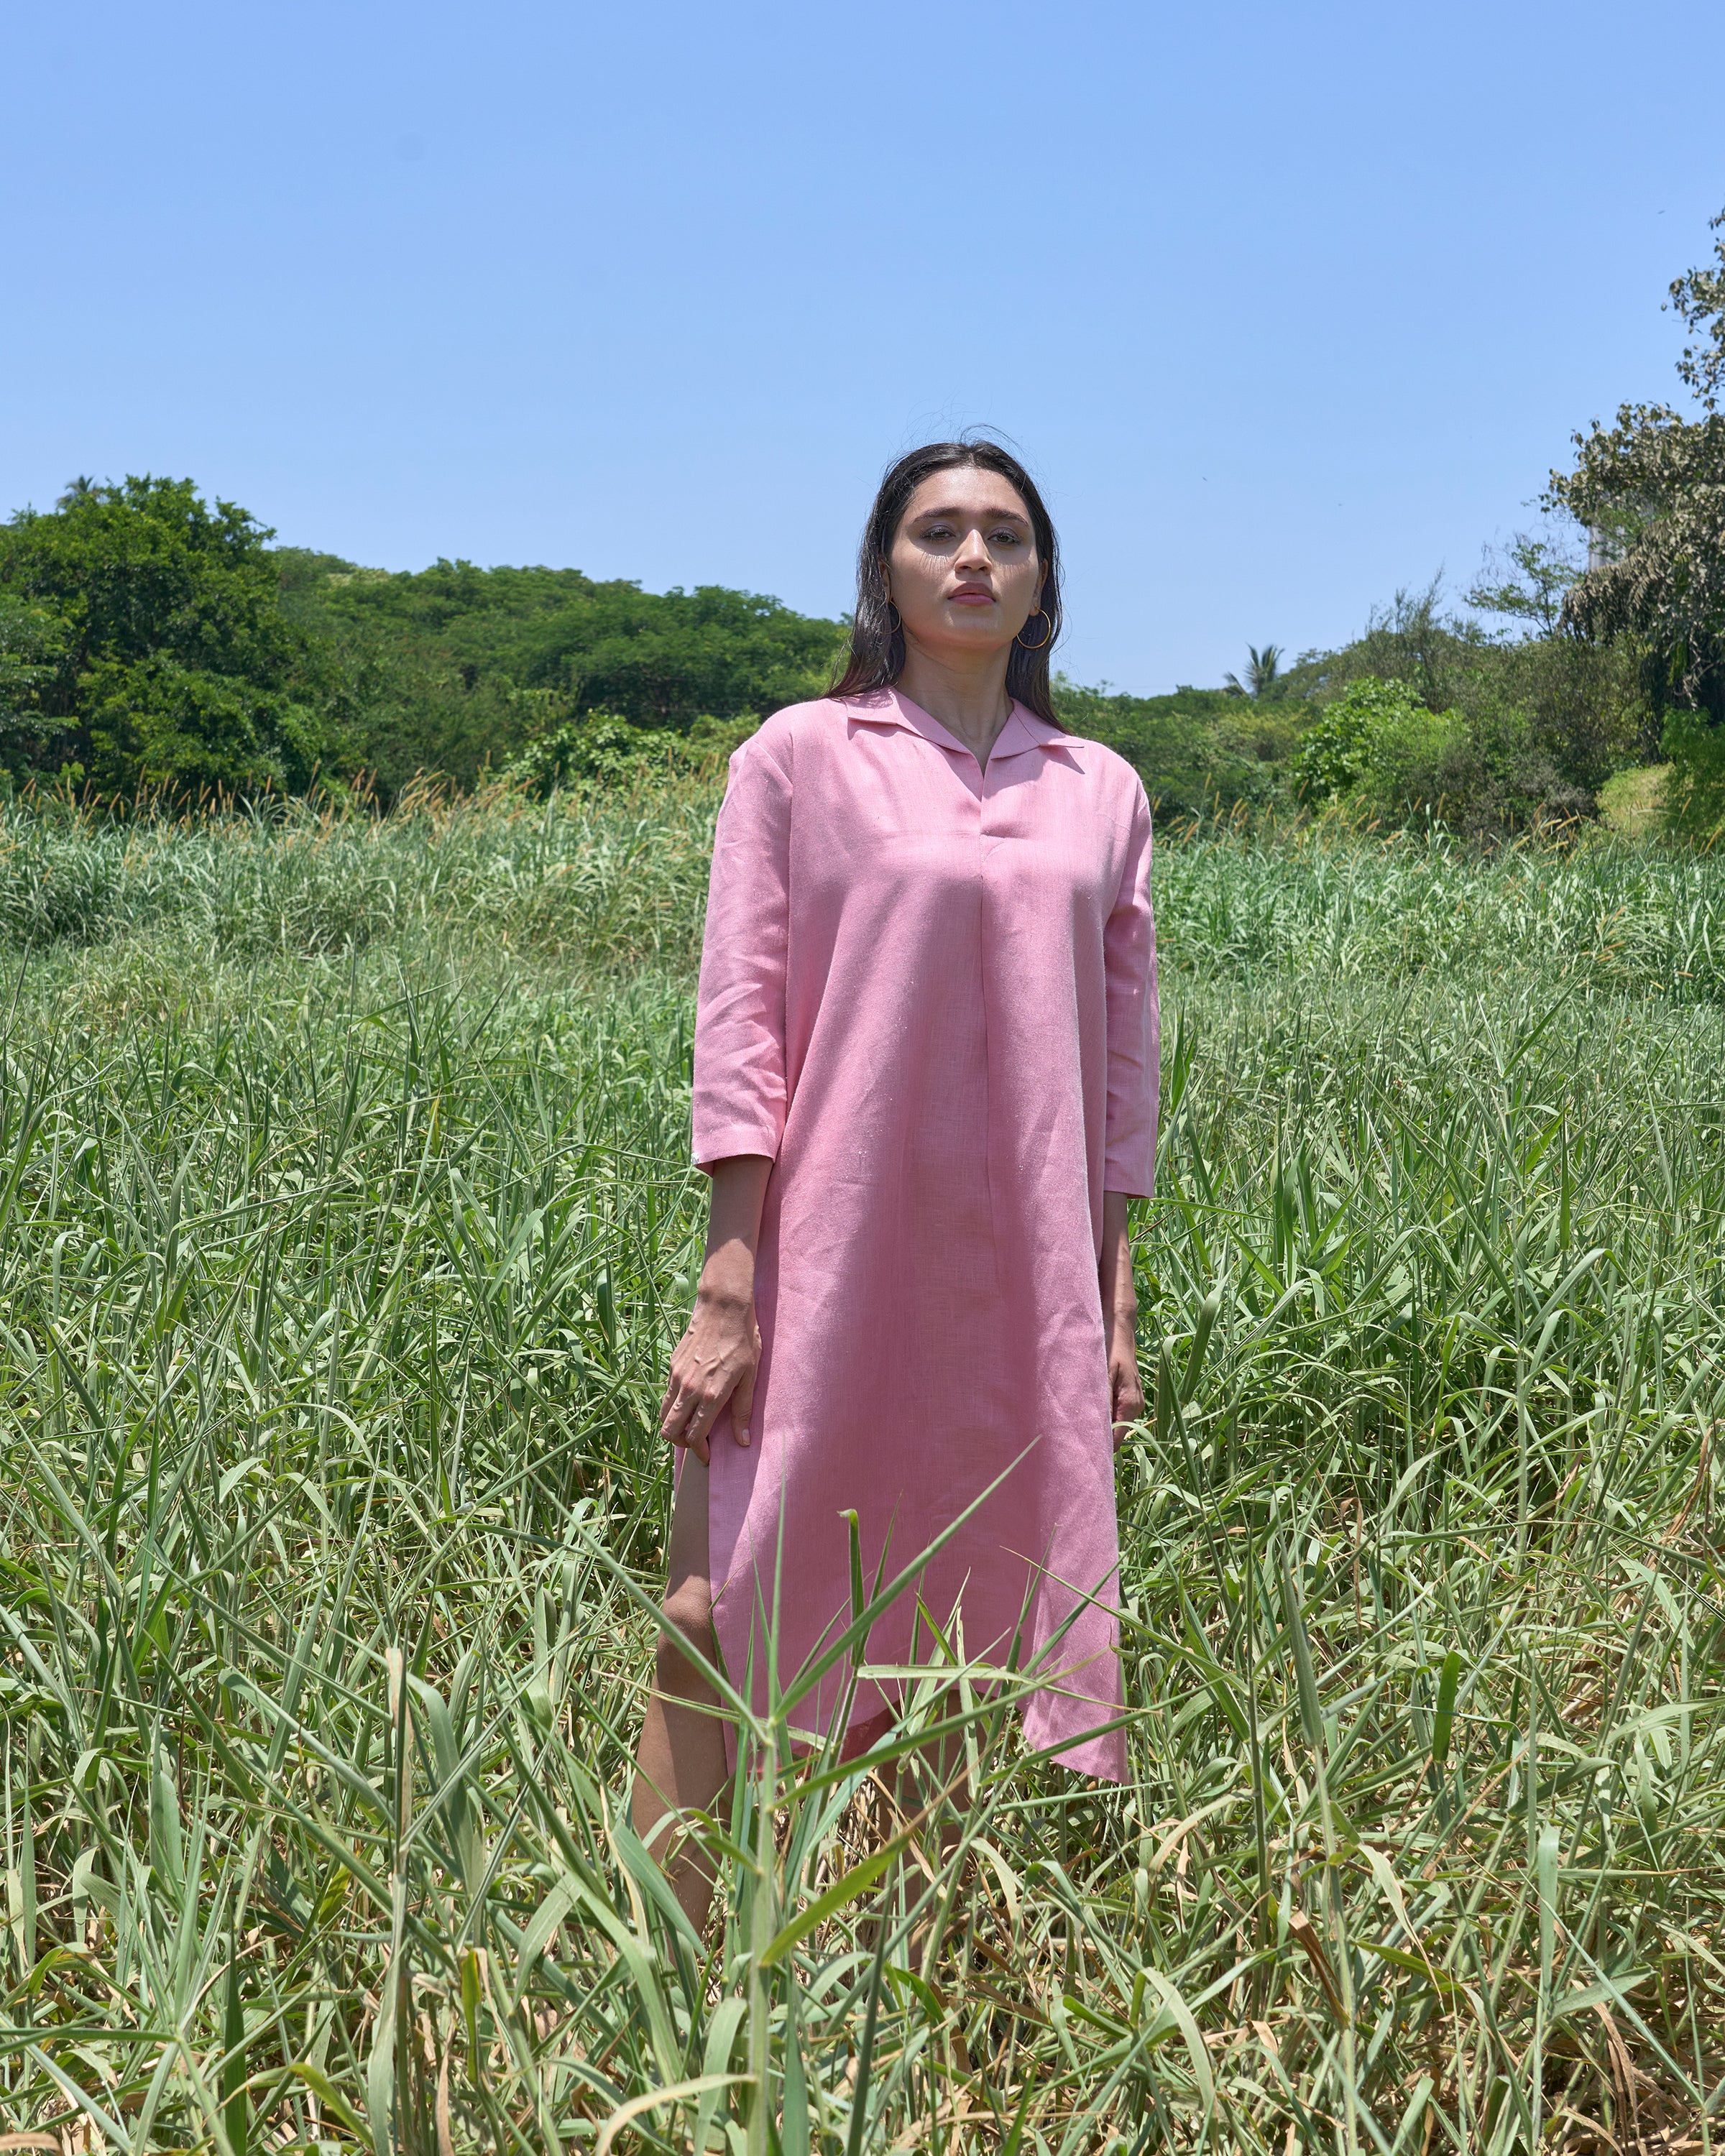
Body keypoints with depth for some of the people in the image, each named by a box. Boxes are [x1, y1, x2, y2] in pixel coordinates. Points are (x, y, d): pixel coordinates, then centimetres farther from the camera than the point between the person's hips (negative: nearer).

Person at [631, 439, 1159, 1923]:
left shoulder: (1103, 793, 12)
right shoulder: (802, 756, 2)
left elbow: (1121, 1065, 13)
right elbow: (740, 1018, -4)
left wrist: (1116, 1305, 9)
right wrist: (728, 1285, -10)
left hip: (1024, 1284, 4)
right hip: (830, 1260, -3)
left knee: (1003, 1631, 9)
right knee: (726, 1610, -2)